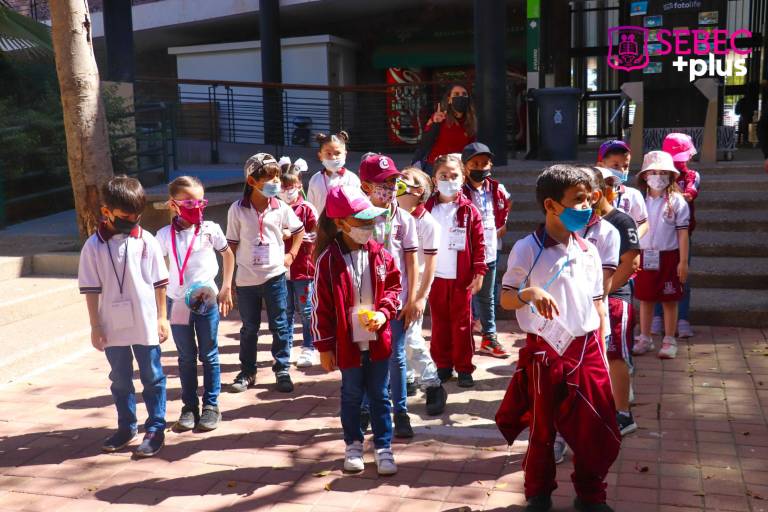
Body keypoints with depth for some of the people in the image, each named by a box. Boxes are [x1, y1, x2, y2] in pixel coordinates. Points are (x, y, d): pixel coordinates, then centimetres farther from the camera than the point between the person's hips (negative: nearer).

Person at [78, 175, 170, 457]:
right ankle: (126, 427, 31)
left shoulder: (147, 241, -5)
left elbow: (159, 283, 1)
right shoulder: (93, 246, -5)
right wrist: (95, 326, -1)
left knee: (152, 377, 8)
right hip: (113, 326, 1)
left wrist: (162, 317, 1)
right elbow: (91, 289, -2)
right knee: (120, 379, 15)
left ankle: (155, 428, 19)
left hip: (146, 324, -1)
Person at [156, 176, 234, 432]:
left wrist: (226, 288, 7)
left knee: (209, 355, 8)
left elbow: (228, 254, 9)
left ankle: (211, 405, 19)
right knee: (186, 357, 11)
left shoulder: (211, 229, -5)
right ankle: (189, 407, 22)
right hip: (177, 302, 1)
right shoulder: (164, 235, -5)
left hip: (207, 300, -1)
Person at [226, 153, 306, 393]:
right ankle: (247, 372, 27)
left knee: (280, 326, 7)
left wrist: (291, 255, 6)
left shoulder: (281, 208, -4)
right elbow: (232, 244, 0)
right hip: (246, 278, 0)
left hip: (275, 275, 1)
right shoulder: (237, 209, -7)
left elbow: (299, 230, 13)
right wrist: (231, 274, -1)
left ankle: (282, 370, 20)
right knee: (249, 328, 13)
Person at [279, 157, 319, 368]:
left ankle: (308, 348, 17)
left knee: (305, 310, 6)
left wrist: (292, 235, -17)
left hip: (302, 268, -3)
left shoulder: (307, 209, -5)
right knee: (285, 311, 13)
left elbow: (314, 237, -8)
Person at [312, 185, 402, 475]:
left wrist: (384, 312, -12)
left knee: (380, 395, 12)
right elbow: (321, 306, -10)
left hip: (378, 340, 2)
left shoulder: (379, 253, -4)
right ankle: (353, 445, 33)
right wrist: (324, 346, -8)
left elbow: (393, 286, 8)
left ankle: (383, 448, 24)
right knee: (351, 395, 15)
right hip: (348, 342, -2)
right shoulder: (328, 260, -14)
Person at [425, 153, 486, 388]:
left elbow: (479, 244, -3)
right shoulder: (427, 208, 1)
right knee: (439, 323, 11)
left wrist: (479, 272, -7)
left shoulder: (469, 210, -4)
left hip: (462, 278, -2)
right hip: (435, 277, 2)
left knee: (462, 324, 6)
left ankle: (464, 368, 16)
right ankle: (443, 365, 22)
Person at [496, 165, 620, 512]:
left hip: (587, 350, 5)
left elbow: (597, 302, 12)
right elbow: (505, 298, -9)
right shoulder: (527, 249, -11)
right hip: (546, 353, -4)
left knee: (597, 431, 9)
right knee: (542, 430, 11)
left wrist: (600, 350, 9)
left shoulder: (588, 250, 5)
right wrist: (529, 293, -31)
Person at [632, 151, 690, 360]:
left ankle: (669, 341, 18)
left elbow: (682, 232, -6)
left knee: (669, 300, 6)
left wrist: (683, 261, -8)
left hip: (668, 257, -3)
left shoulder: (677, 201, -6)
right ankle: (644, 338, 24)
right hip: (644, 257, 3)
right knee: (645, 299, 11)